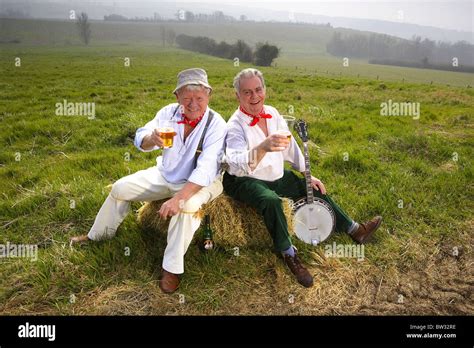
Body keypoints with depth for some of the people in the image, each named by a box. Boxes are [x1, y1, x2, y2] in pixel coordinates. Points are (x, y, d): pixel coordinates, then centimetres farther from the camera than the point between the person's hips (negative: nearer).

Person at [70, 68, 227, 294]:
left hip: (200, 182, -5)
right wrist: (152, 139, -38)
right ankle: (99, 235, 30)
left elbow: (205, 170, -31)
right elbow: (140, 141, -12)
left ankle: (171, 268, -18)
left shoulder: (215, 124, -24)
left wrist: (178, 198, -41)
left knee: (188, 206, -37)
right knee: (120, 188, 5)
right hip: (166, 174, 5)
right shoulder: (170, 112, -10)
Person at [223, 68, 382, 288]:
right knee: (271, 201, -36)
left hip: (277, 176, 7)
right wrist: (262, 148, -59)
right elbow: (236, 163, -40)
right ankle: (289, 255, -15)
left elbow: (290, 146, 9)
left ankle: (354, 230, 24)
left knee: (315, 189, 7)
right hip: (245, 181, -7)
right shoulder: (235, 126, -22)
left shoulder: (272, 113, 0)